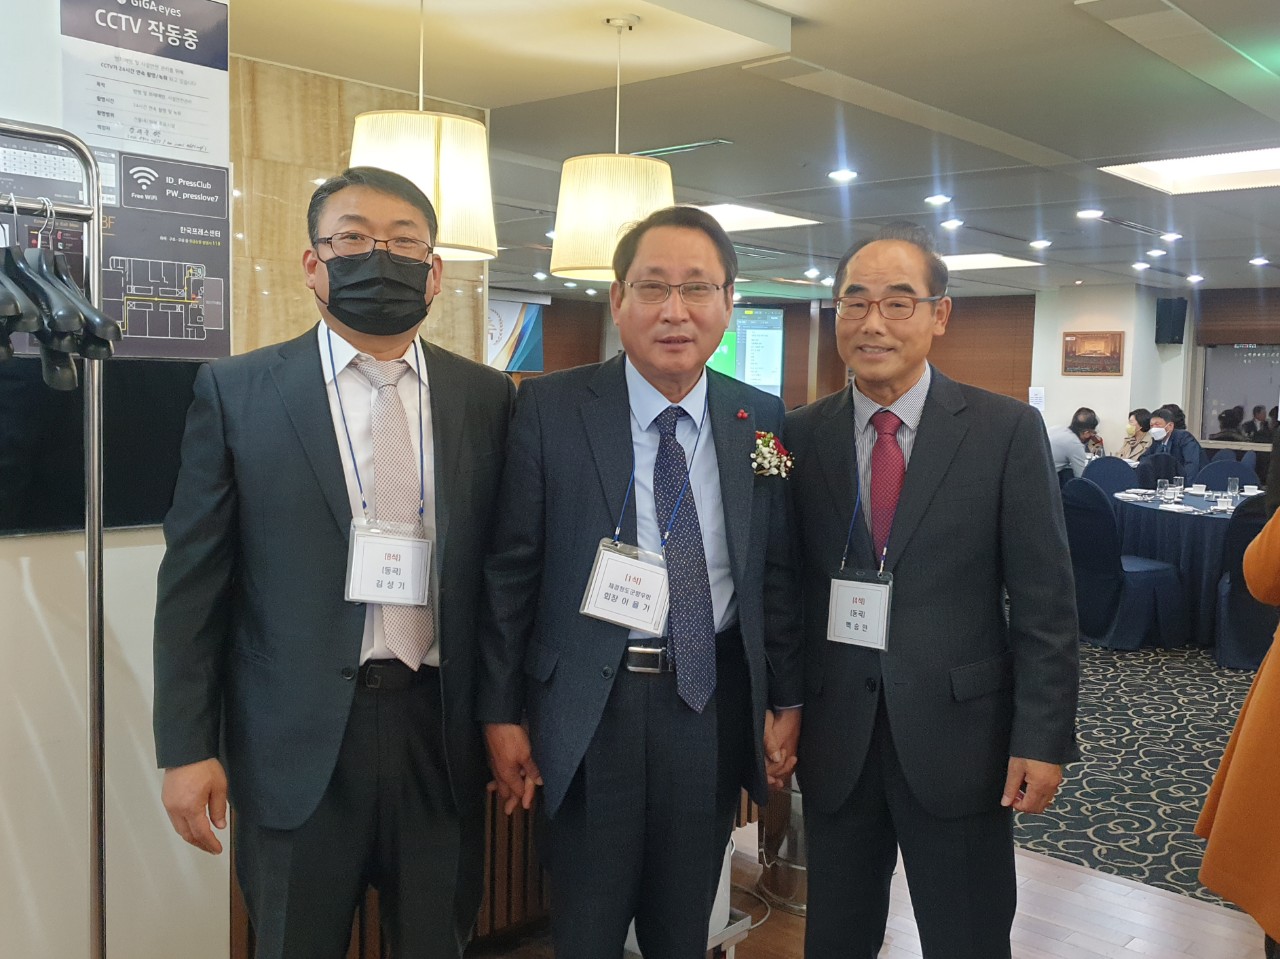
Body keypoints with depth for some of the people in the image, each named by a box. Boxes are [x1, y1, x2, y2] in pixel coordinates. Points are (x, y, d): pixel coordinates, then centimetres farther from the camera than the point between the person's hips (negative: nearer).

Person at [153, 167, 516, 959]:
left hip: (441, 730, 2)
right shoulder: (237, 392, -1)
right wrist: (187, 747, -3)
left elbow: (503, 565, 6)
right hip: (297, 741, -1)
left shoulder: (487, 397, 3)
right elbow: (195, 581, -1)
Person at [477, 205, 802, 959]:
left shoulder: (762, 420, 1)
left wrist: (786, 700, 5)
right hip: (590, 706, -2)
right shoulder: (551, 408, -8)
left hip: (714, 703, 3)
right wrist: (500, 711, -4)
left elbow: (778, 570, 6)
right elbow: (512, 567, -5)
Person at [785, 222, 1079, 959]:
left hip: (959, 735, -2)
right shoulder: (802, 437, 1)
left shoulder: (1007, 431, -5)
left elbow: (1046, 602, -5)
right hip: (834, 737, 2)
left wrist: (1042, 737, -8)